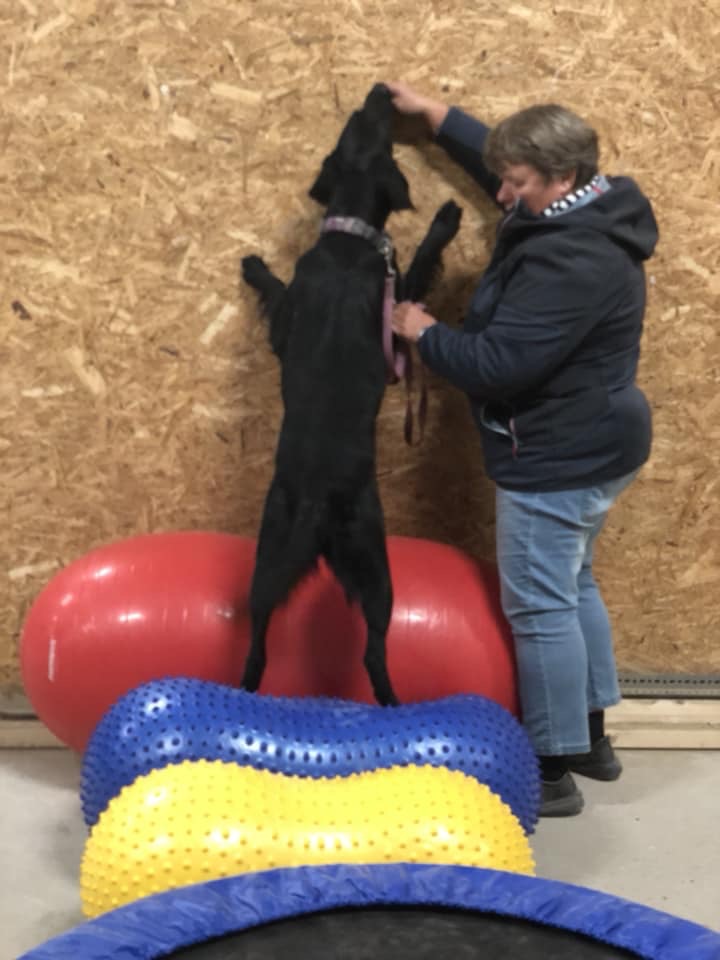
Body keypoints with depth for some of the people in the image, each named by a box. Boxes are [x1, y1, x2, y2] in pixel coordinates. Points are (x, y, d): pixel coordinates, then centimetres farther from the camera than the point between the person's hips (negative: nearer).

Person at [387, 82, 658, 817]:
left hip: (559, 458, -11)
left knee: (540, 606, -2)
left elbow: (495, 364, -28)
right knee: (573, 588, 21)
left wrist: (422, 331, -12)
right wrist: (435, 115, 24)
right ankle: (590, 735, 34)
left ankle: (553, 769, 9)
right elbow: (502, 162, 24)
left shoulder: (570, 260, -27)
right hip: (585, 447, 11)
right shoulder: (588, 215, 5)